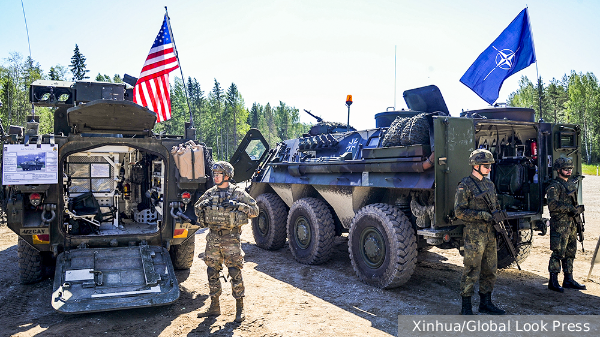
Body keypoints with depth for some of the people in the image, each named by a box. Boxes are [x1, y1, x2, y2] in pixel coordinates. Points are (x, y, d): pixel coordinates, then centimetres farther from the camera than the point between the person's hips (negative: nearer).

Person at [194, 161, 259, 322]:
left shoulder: (238, 193, -4)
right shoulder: (210, 193, 10)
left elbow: (255, 210, -6)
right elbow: (196, 209, 20)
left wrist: (237, 205, -19)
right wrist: (202, 205, -3)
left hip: (231, 238, -5)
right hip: (213, 238, 5)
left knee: (235, 273, -2)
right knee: (212, 272, 10)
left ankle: (240, 309, 11)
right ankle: (214, 307, 24)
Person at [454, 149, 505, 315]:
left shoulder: (490, 184, 14)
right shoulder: (465, 186, -10)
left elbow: (496, 206, 24)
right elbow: (459, 212, -14)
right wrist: (481, 215, -20)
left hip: (490, 234, 8)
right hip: (474, 235, -8)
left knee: (490, 270, 14)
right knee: (471, 272, -2)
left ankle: (485, 303, 28)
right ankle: (466, 307, 8)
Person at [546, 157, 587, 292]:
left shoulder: (571, 184, 16)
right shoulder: (554, 186, -12)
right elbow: (553, 205, -23)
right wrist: (570, 208, -21)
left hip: (571, 223, 9)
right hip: (559, 224, -9)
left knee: (570, 252, 13)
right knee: (558, 252, -7)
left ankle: (568, 280, 23)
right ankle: (553, 281, 0)